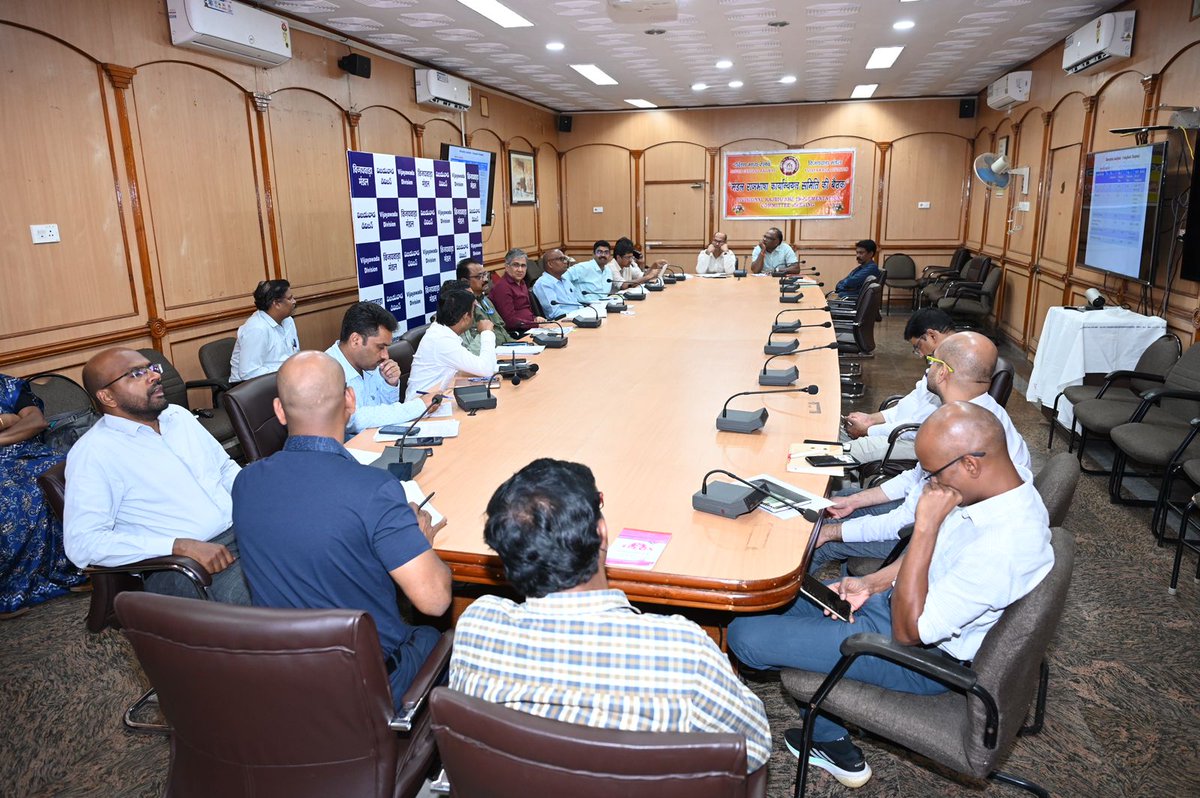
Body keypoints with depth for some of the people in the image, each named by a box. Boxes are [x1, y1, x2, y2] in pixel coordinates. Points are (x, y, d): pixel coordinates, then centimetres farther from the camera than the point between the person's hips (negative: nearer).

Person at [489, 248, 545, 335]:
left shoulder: (521, 283, 20)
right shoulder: (502, 287, -9)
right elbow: (510, 321, -15)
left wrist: (536, 318, 2)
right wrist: (537, 324, -18)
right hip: (516, 333, -9)